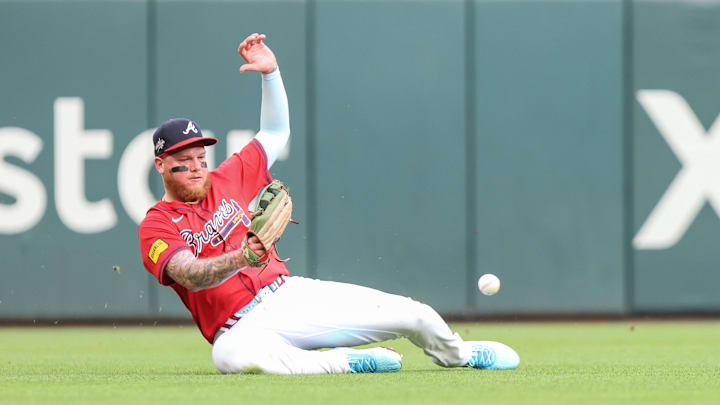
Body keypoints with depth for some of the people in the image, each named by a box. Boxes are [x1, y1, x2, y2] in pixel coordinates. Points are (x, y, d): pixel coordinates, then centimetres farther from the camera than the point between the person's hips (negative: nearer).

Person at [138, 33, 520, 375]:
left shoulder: (225, 180, 14)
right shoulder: (156, 227, -3)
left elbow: (275, 132, 24)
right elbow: (190, 275, -22)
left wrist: (270, 72, 8)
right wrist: (240, 258, -42)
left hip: (294, 292, 6)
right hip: (246, 327, -5)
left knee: (415, 316, -4)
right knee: (231, 356, -45)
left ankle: (457, 355, 31)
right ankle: (348, 363, -27)